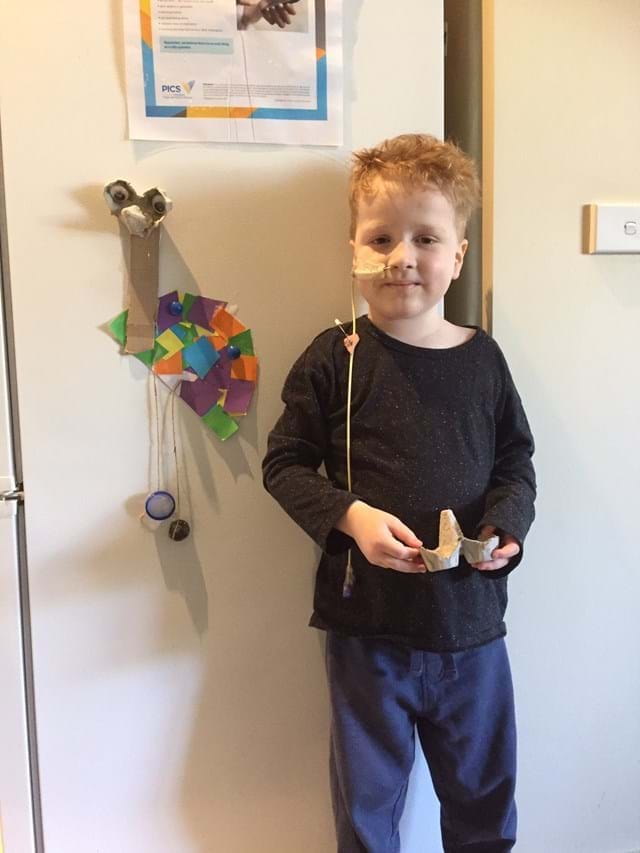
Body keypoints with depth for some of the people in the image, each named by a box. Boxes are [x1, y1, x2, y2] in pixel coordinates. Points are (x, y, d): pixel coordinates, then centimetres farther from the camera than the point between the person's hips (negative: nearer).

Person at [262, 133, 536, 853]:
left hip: (472, 619, 3)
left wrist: (506, 521, -11)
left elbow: (516, 461, 8)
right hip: (367, 622, -2)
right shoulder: (335, 359, -9)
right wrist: (350, 516, -21)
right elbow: (285, 464, -6)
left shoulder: (482, 358, -1)